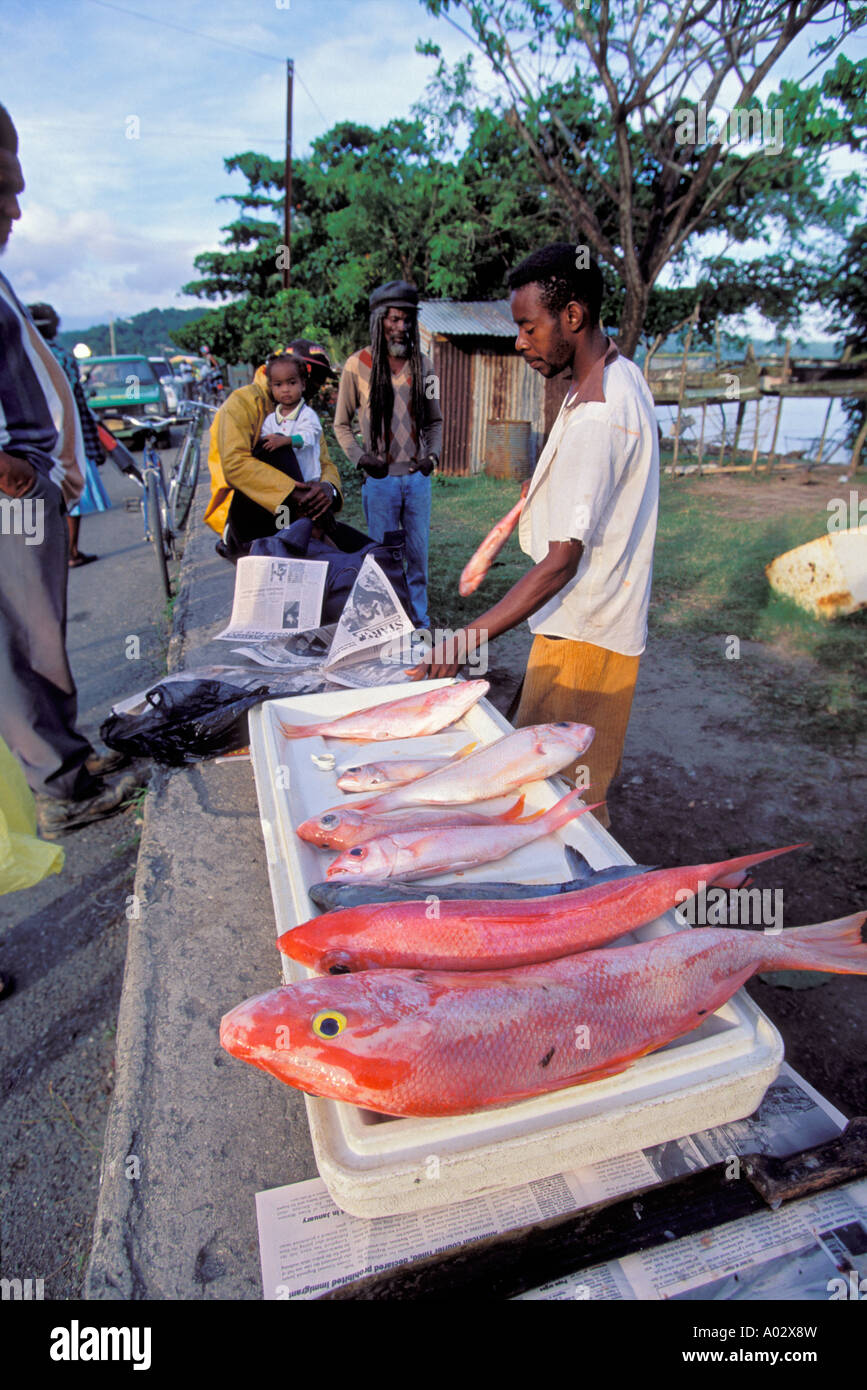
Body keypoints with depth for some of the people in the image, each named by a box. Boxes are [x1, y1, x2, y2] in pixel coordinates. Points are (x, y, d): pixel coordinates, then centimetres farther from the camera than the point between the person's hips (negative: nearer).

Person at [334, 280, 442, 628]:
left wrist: (433, 454, -3)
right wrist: (359, 457, -11)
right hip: (380, 478, -3)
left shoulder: (422, 364, 6)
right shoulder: (357, 365, -2)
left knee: (418, 553, 9)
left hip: (418, 476, 3)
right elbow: (341, 423, 4)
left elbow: (435, 420, 14)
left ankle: (419, 620, 21)